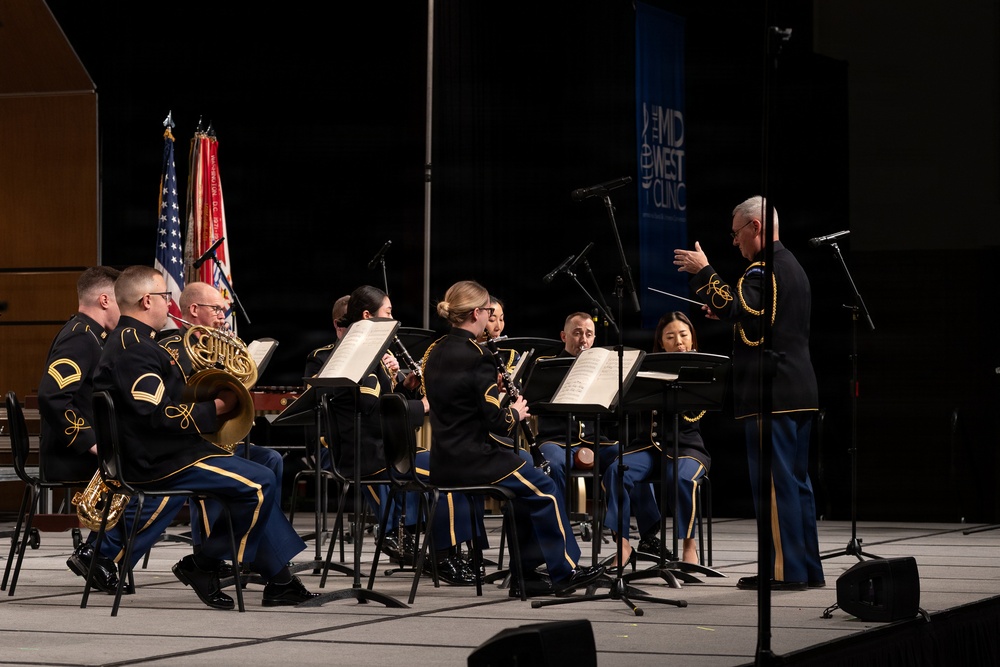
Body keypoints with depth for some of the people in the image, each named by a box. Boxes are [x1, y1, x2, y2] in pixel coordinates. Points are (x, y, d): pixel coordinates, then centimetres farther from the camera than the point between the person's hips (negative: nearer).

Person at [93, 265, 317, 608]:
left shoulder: (131, 341, 18)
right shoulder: (133, 348, -17)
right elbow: (160, 415, -25)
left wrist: (215, 398, 8)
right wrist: (216, 408, -13)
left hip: (166, 451, 12)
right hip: (158, 462, -12)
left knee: (258, 479, 15)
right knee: (259, 483, -17)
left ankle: (280, 580, 12)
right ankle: (203, 565, -5)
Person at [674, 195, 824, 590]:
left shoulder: (764, 269, -12)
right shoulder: (792, 266, 21)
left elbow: (737, 307, -26)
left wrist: (704, 273, -17)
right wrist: (725, 314, 21)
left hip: (772, 394, -10)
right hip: (799, 391, 10)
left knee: (774, 481, -8)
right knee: (796, 480, 12)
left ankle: (784, 569, -8)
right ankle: (807, 568, 14)